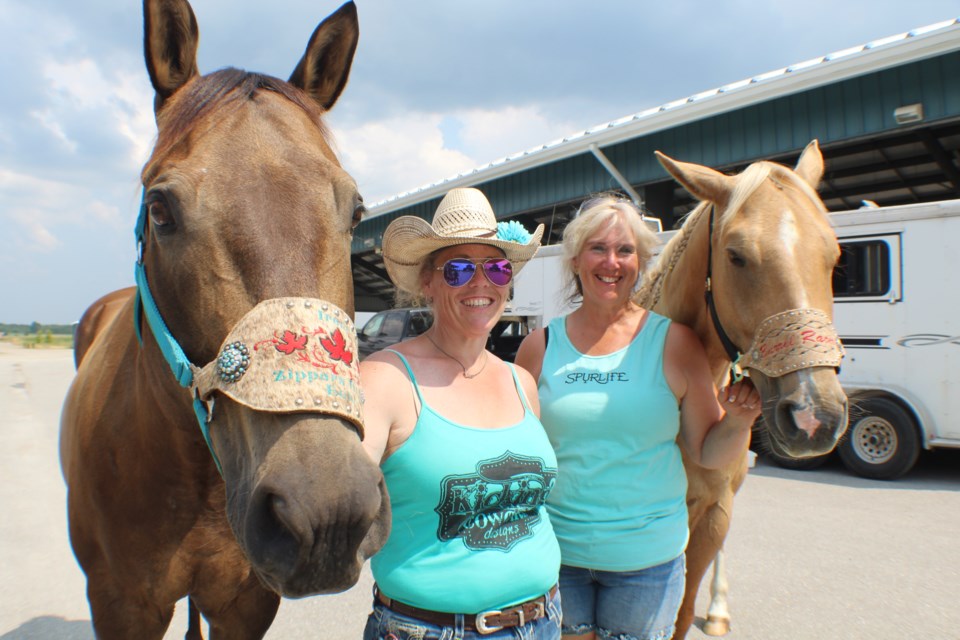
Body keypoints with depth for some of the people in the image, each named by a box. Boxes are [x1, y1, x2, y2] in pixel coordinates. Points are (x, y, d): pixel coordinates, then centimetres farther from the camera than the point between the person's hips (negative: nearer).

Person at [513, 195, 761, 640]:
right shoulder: (542, 345, -3)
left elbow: (707, 452, -1)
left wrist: (738, 422, -19)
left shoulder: (673, 341, -6)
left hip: (647, 558, -1)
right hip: (556, 550, 1)